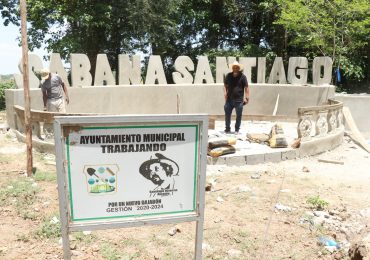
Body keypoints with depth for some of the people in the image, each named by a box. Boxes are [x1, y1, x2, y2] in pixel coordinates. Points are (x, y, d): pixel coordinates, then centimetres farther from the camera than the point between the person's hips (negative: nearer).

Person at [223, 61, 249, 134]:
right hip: (229, 99, 2)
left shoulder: (242, 76, -2)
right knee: (227, 114, 6)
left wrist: (247, 98, -7)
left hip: (239, 100, -2)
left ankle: (237, 130, 20)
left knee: (239, 115, 6)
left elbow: (246, 87, -2)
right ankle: (227, 129, 22)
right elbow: (225, 86, 14)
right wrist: (225, 93, 0)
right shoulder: (228, 76, 6)